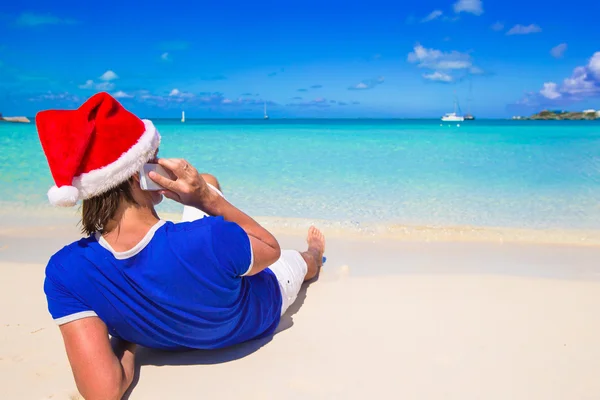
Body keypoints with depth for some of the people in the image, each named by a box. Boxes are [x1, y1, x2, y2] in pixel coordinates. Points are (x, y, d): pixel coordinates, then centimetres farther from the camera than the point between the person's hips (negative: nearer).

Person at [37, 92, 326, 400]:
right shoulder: (211, 240, -49)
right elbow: (272, 250, -24)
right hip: (257, 318, -3)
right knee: (305, 259, 34)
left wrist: (126, 335, -17)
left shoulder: (65, 271, -38)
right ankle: (315, 252, 74)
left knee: (208, 181, 17)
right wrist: (208, 200, -30)